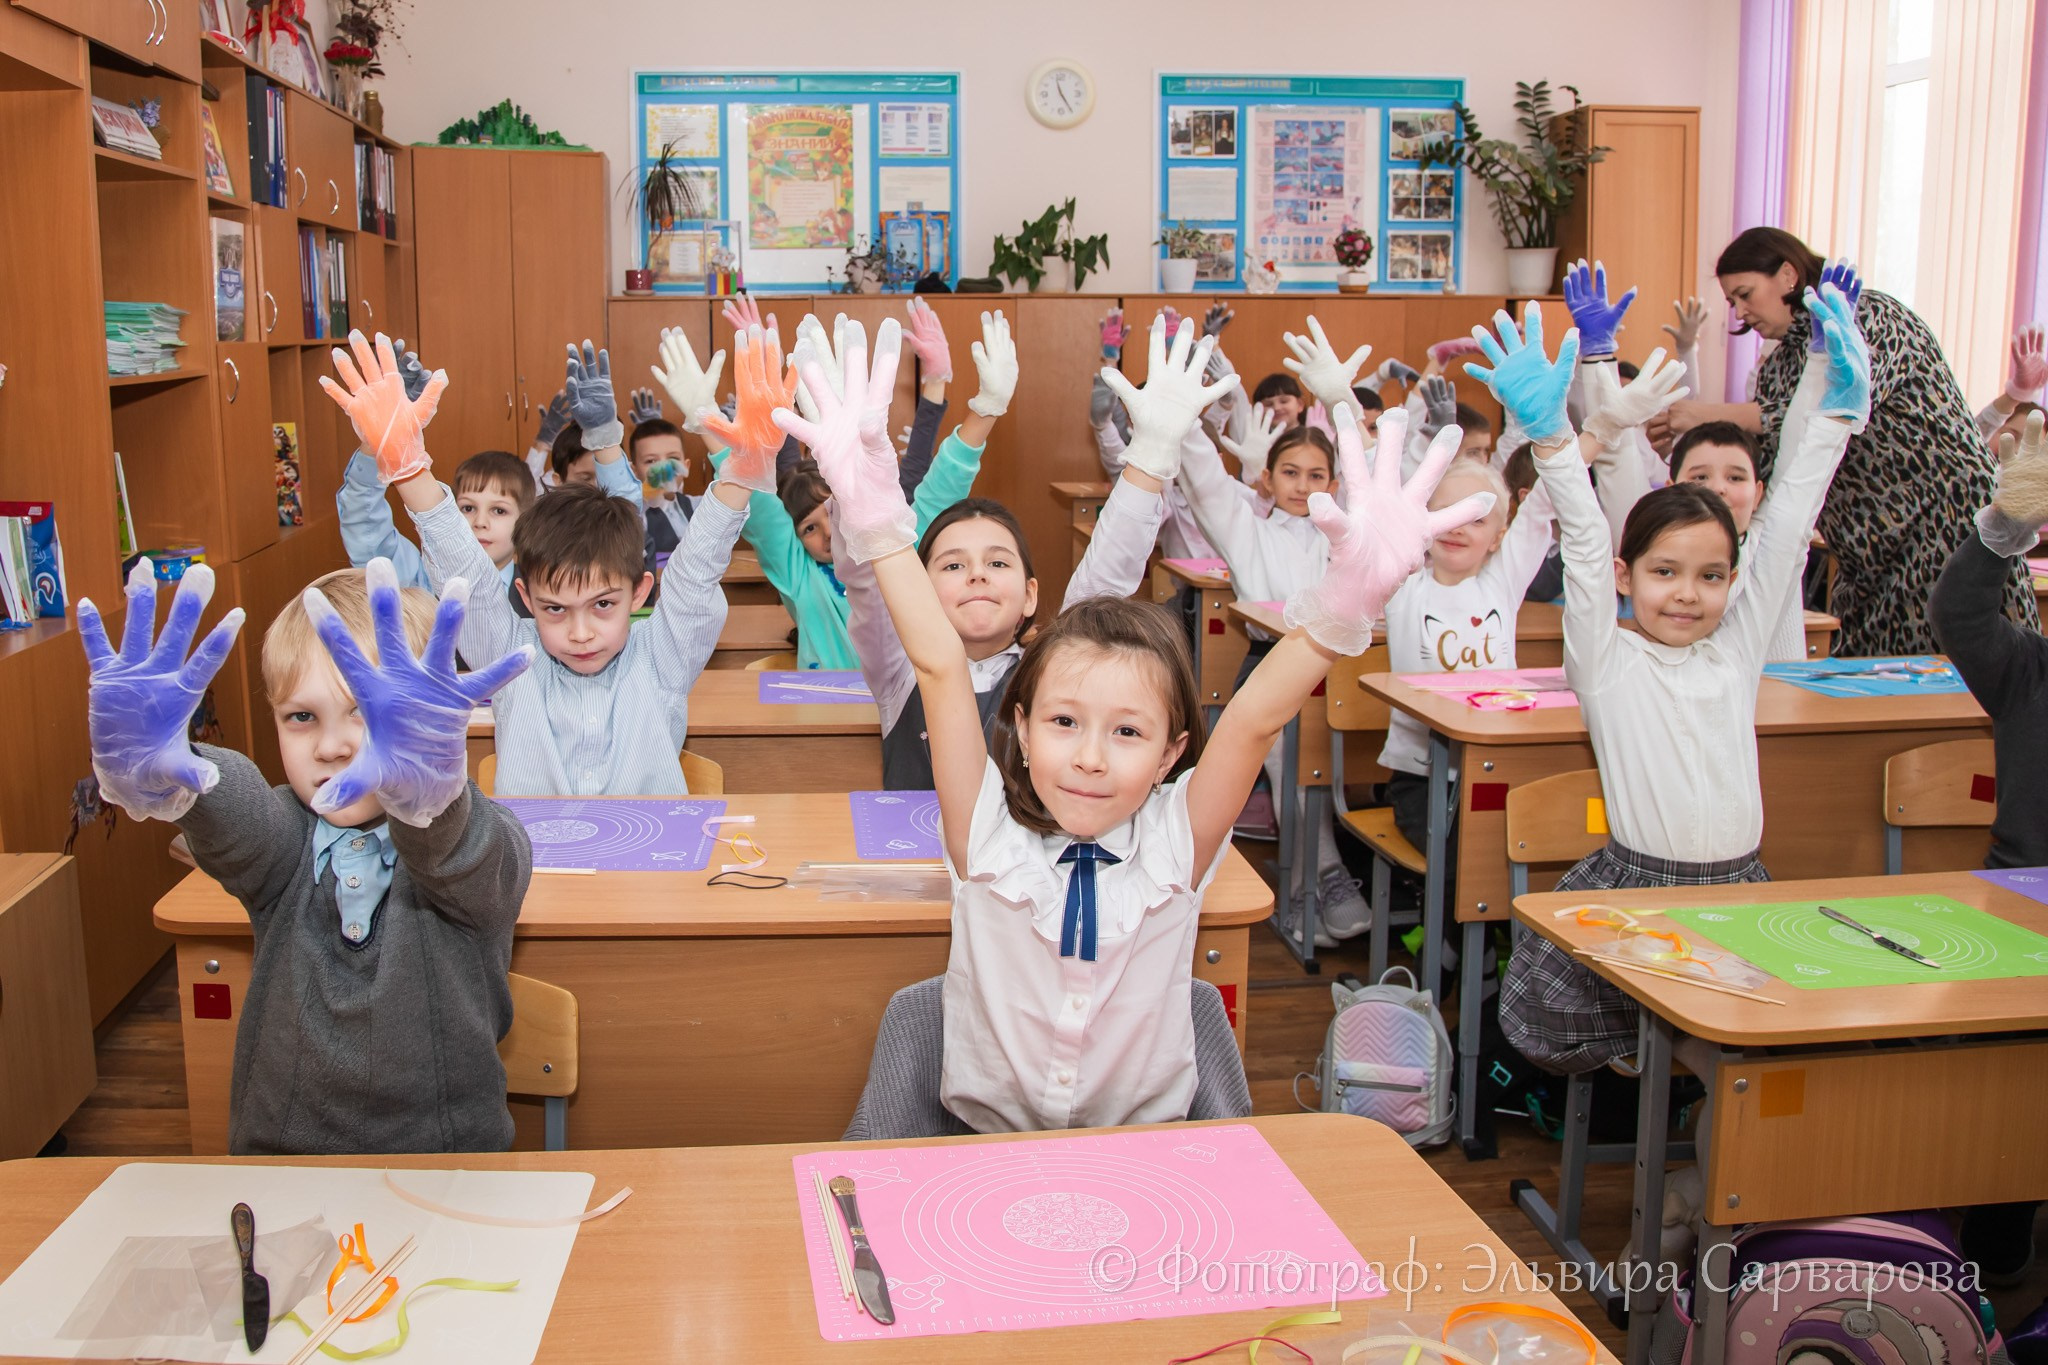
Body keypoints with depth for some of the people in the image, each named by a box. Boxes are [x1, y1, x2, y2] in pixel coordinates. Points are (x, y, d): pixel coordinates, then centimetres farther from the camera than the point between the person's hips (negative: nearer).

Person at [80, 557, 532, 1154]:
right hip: (276, 1152, 1)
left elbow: (453, 861, -27)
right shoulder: (277, 841, 3)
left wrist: (426, 788, -49)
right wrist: (149, 772, -39)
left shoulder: (481, 843, -6)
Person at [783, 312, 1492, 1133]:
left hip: (1144, 1157, 1)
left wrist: (1351, 596, -32)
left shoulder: (1173, 845, -7)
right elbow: (939, 668, -15)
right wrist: (877, 520, -22)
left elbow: (1257, 717, -18)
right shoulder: (990, 837, -8)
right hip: (984, 1149, -1)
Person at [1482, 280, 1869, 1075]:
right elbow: (1585, 543, -11)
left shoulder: (1736, 652, 9)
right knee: (1552, 1024, -15)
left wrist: (1830, 406, 3)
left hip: (1738, 890, 4)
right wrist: (1550, 433, -22)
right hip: (1635, 889, -4)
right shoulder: (1609, 662, -1)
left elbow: (1783, 531, 6)